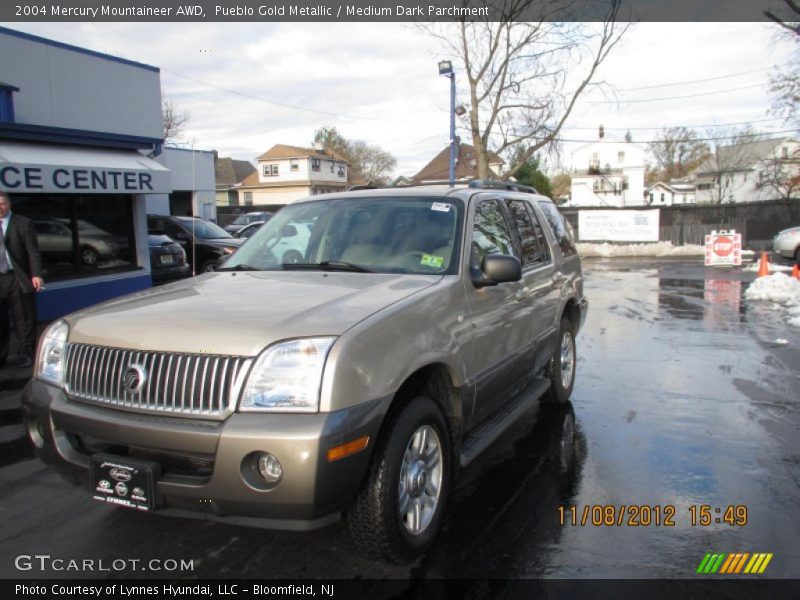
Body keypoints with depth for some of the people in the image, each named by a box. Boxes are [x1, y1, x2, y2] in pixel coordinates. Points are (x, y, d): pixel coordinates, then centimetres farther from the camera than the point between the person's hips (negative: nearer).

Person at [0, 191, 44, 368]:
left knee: (24, 319, 3)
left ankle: (26, 354, 13)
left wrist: (36, 274, -16)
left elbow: (33, 251, -6)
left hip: (18, 279, -4)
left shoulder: (23, 224, -1)